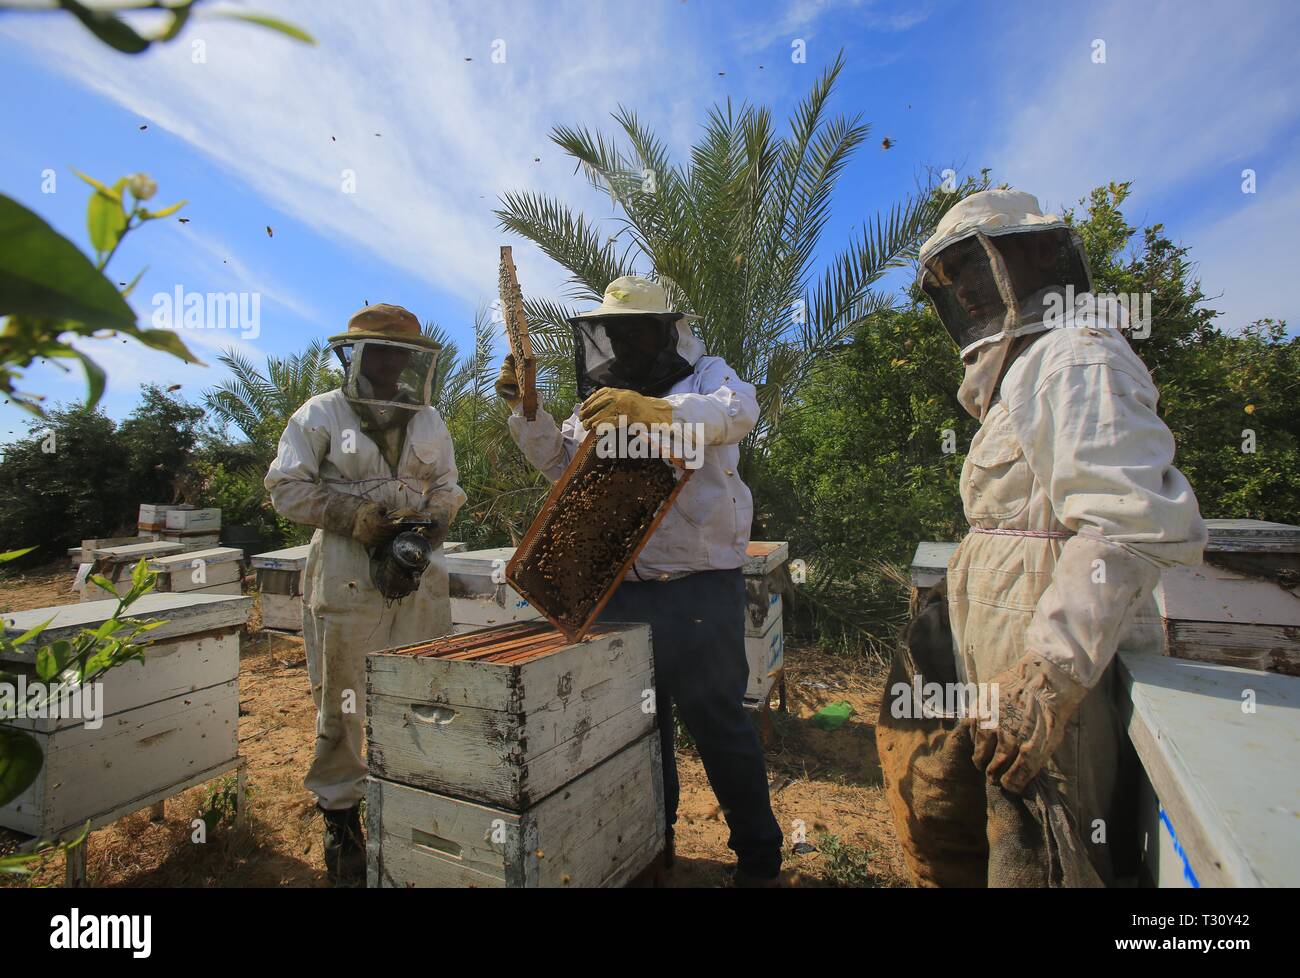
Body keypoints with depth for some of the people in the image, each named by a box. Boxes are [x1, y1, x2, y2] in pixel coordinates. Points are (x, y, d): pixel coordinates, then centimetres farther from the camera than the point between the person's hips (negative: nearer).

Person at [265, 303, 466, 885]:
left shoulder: (429, 422, 12)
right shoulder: (320, 416, 0)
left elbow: (446, 488, 15)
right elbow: (287, 488, -4)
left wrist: (435, 520, -6)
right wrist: (359, 518, -15)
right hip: (346, 577, -3)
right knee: (341, 701, 7)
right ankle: (339, 814, 28)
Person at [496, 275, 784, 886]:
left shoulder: (704, 376, -1)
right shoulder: (604, 398, 17)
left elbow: (738, 411, -25)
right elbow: (560, 462, 15)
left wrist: (654, 410, -41)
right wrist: (525, 409, 0)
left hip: (697, 588, -6)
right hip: (620, 589, 6)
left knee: (716, 723, 5)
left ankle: (759, 856, 26)